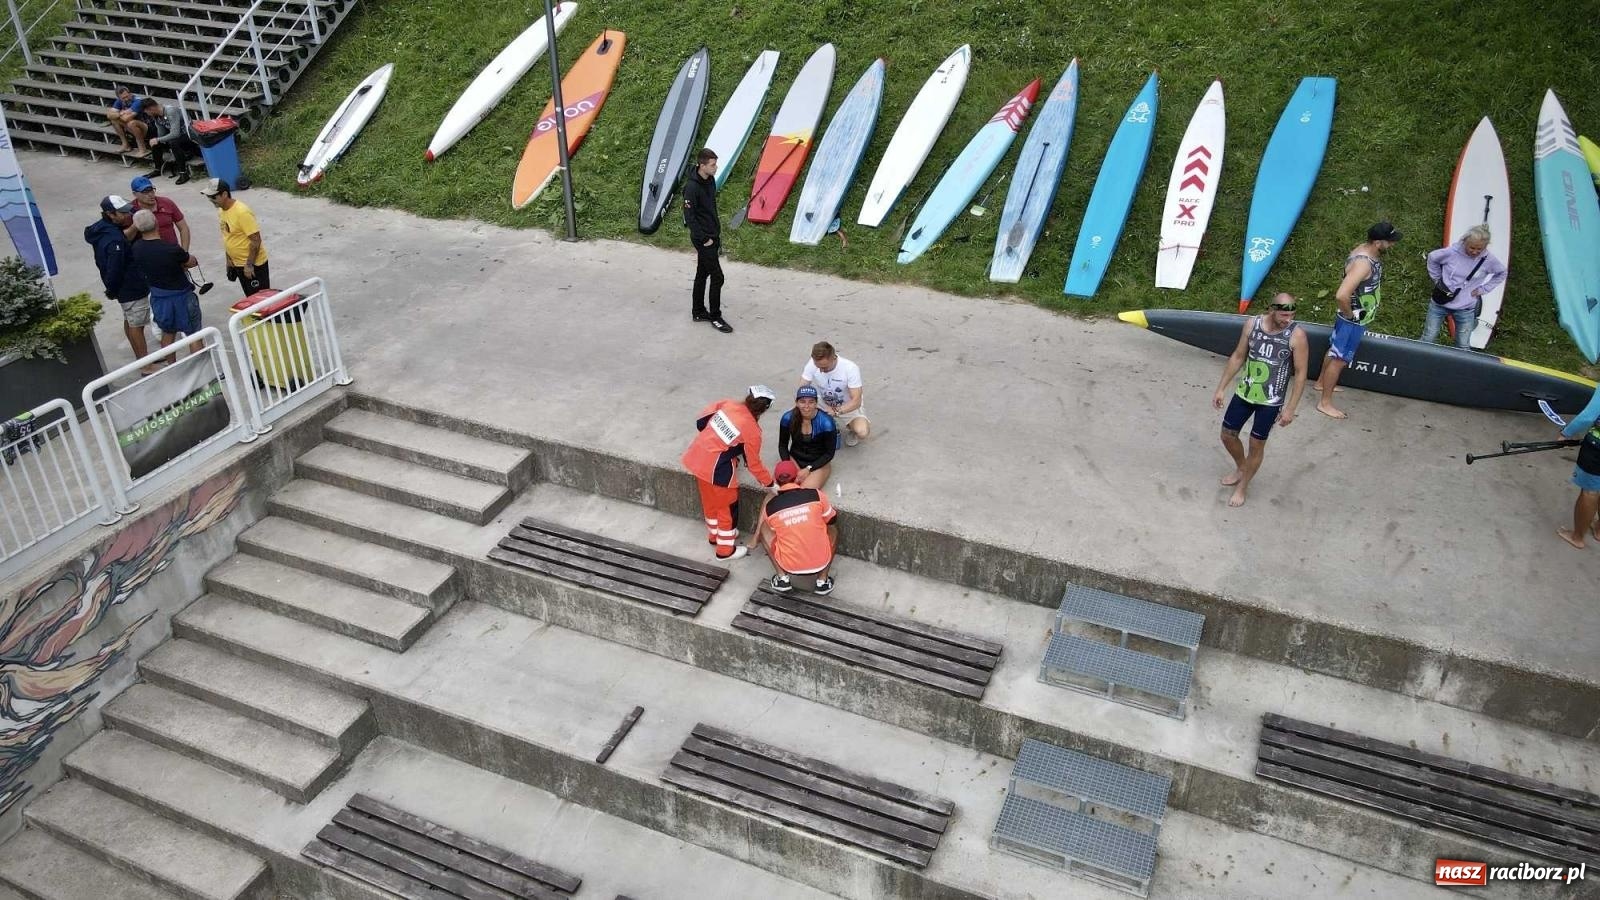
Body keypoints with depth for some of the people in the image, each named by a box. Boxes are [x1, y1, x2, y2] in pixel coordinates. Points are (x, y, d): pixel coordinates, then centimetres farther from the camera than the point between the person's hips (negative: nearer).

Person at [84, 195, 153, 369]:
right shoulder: (114, 240, -29)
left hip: (125, 288, 10)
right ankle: (146, 366, 4)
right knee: (137, 325, -2)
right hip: (132, 289, -10)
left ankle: (140, 356, 36)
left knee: (129, 321, 20)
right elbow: (114, 269, -24)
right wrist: (112, 291, -11)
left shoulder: (100, 228, 1)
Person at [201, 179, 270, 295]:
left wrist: (249, 265, -22)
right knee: (250, 297, 18)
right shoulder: (221, 211, 3)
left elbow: (256, 240, -24)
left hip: (253, 264, -9)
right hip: (237, 263, 9)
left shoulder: (242, 212, -25)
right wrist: (229, 259, 16)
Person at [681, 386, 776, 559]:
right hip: (716, 468, -7)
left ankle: (714, 535, 48)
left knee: (710, 500, 27)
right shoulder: (752, 431, -17)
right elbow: (753, 464, -7)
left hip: (697, 455, 7)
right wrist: (769, 483, 8)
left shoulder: (728, 404, -3)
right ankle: (725, 550, 26)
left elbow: (701, 421, 9)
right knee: (727, 506, 13)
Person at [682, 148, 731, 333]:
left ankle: (698, 311, 29)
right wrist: (704, 239, -18)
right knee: (717, 277, -4)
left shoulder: (710, 180, 4)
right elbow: (689, 217, -21)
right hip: (703, 239, -8)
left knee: (702, 274, 17)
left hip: (713, 236, 8)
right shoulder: (692, 187, -22)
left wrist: (717, 231, 15)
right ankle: (715, 317, 7)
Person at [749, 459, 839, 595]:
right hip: (821, 563, 0)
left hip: (790, 566, 0)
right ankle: (822, 580, 16)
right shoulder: (816, 495, -8)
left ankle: (782, 578, 10)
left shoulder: (770, 507, -5)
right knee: (833, 528, 29)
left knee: (763, 528, 20)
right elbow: (832, 521, 11)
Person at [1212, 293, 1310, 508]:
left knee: (1256, 444, 7)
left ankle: (1242, 487, 28)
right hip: (1244, 393, 4)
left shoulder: (1296, 336, -19)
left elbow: (1300, 374, -12)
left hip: (1271, 401, -4)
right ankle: (1241, 468, 42)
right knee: (1228, 434, 13)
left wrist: (1290, 408, -14)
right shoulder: (1252, 324, -10)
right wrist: (1221, 388, 4)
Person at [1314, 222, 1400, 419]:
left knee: (1335, 352, 27)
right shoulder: (1363, 263, -32)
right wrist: (1350, 314, -23)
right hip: (1353, 320, -10)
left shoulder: (1367, 251, -2)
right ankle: (1325, 403, 11)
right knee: (1339, 359, 1)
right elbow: (1342, 295, -40)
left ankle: (1322, 382, 47)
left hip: (1359, 318, 10)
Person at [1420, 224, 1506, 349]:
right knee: (1427, 340, 9)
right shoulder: (1451, 252, -17)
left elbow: (1501, 273, 8)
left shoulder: (1489, 260, -13)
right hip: (1440, 304, -1)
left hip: (1465, 310, 1)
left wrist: (1483, 289, -1)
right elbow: (1432, 258, 3)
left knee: (1463, 347, 7)